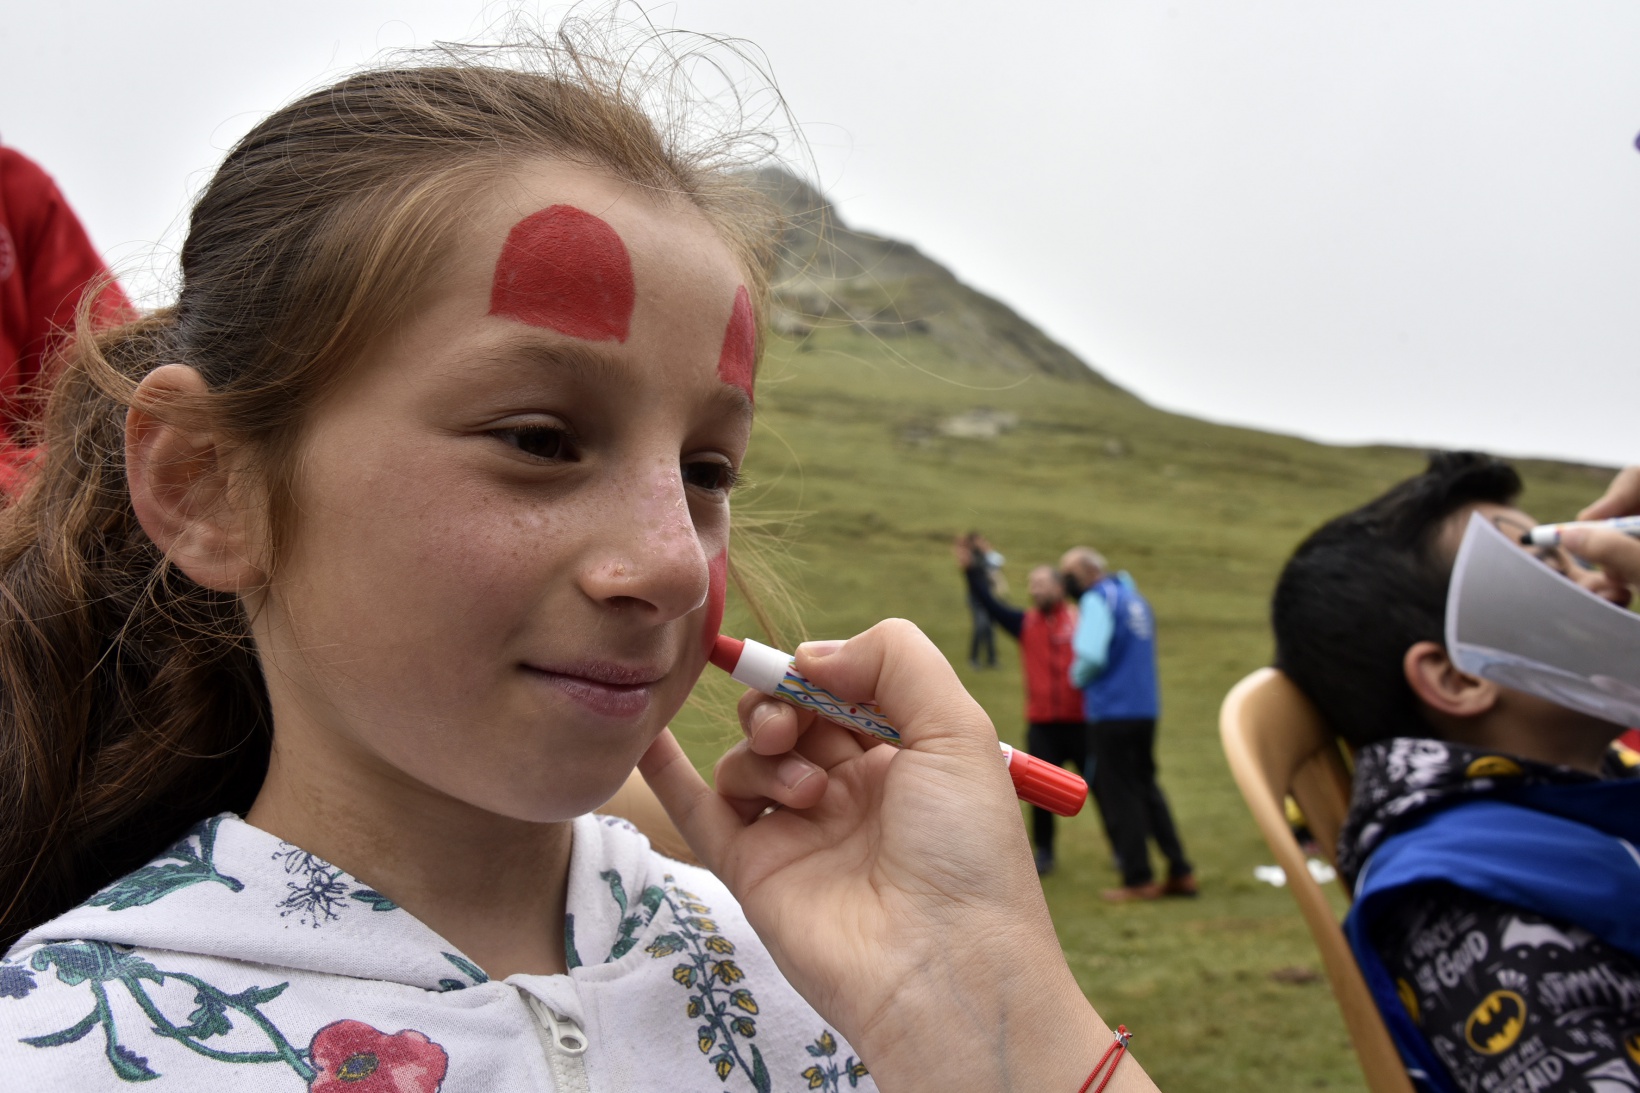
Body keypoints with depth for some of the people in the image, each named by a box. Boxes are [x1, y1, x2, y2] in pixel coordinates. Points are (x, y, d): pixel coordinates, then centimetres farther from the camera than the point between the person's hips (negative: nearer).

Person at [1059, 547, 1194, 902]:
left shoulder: (1098, 599, -11)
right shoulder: (1134, 597, 16)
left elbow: (1091, 656, -22)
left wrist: (1078, 677, -2)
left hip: (1112, 710, -8)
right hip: (1145, 708, 8)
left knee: (1119, 795, 1)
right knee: (1146, 787, 16)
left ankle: (1138, 880, 5)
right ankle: (1180, 872, 16)